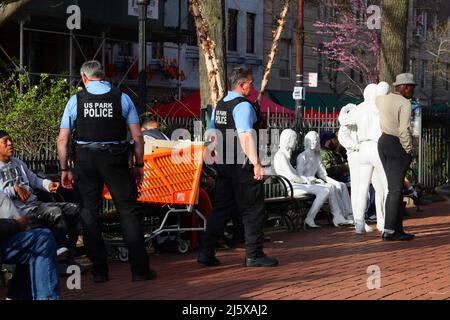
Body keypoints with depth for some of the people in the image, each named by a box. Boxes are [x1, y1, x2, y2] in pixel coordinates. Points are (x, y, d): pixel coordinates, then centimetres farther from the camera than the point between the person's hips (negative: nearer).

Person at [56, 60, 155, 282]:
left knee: (89, 212, 10)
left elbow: (62, 139, 2)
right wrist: (139, 165, 9)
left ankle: (99, 271, 11)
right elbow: (137, 136, 0)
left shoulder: (76, 100, 3)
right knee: (129, 211, 2)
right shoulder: (122, 98, 3)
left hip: (85, 160, 1)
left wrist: (64, 169, 10)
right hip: (115, 160, -1)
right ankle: (139, 269, -1)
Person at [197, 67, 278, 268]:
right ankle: (254, 255, 5)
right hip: (243, 167, -9)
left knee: (221, 208, 12)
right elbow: (246, 137, -23)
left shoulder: (219, 105, 14)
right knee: (253, 211, 1)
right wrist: (257, 164, -24)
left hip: (223, 165, 9)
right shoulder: (243, 106, -14)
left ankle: (206, 253, 9)